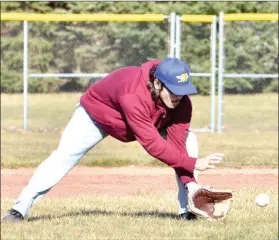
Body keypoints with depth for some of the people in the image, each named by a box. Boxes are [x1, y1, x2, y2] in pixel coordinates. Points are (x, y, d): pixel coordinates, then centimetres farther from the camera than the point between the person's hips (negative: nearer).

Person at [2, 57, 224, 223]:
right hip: (97, 112, -5)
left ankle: (188, 209, -8)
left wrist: (189, 181, -34)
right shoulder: (133, 95, -47)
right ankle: (20, 209, -10)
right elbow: (153, 145, -47)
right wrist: (193, 164, -50)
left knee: (188, 140, -11)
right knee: (64, 156, -17)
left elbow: (177, 143, -24)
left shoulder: (180, 100, -29)